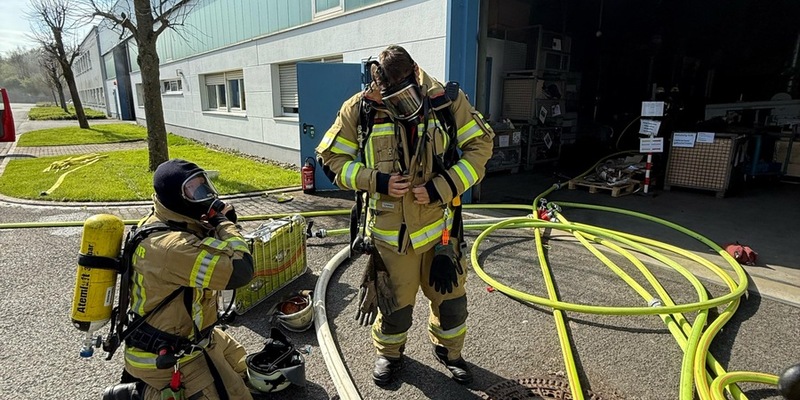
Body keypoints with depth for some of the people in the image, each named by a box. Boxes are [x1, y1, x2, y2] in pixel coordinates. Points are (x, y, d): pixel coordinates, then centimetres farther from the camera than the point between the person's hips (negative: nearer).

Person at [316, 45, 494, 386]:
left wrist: (442, 188, -15)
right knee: (396, 302, 13)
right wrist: (377, 181, -18)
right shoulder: (360, 110, -10)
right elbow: (332, 159, -2)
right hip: (391, 230, -1)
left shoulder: (448, 101, -8)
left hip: (440, 225, 2)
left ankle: (448, 350, 46)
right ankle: (389, 352, 45)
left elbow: (480, 146, -3)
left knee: (450, 296, 17)